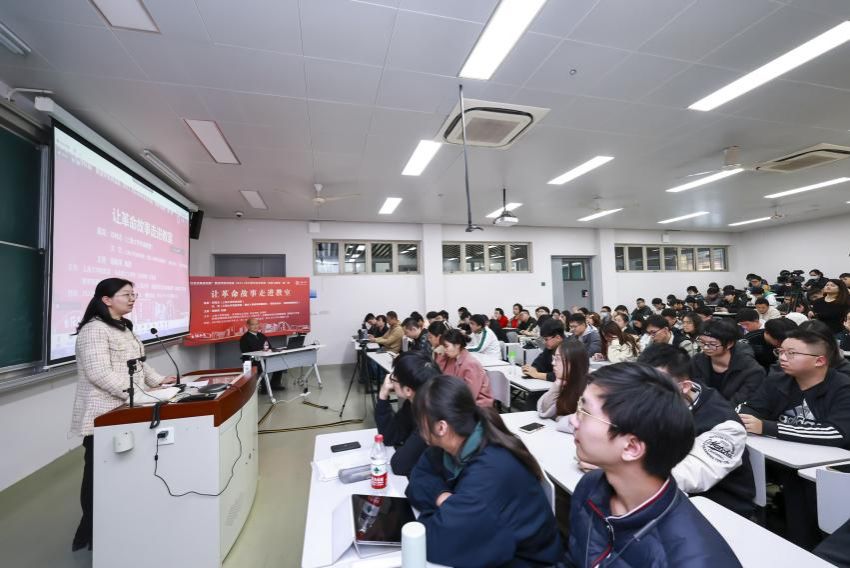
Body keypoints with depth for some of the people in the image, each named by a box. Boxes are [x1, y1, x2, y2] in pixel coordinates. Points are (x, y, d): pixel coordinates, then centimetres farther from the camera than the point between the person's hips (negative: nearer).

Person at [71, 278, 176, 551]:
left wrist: (158, 380, 6)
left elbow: (137, 363, 19)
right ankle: (92, 533, 19)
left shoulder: (124, 328, 14)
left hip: (124, 411, 9)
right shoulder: (94, 329, -16)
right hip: (102, 416, -9)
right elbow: (100, 374, -24)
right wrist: (139, 394, -26)